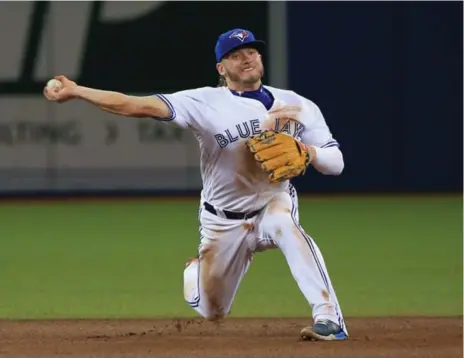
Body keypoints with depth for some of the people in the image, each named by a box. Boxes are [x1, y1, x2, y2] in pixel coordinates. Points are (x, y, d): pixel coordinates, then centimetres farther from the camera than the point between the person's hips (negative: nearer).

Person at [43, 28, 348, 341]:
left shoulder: (298, 106, -8)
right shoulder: (207, 103, -15)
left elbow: (336, 163, -9)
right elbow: (139, 106, -22)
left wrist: (309, 153, -31)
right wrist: (76, 91, -29)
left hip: (272, 202, 0)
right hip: (223, 220, 0)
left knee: (283, 223, -36)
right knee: (211, 312, 9)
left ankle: (329, 317, -39)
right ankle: (197, 269, 47)